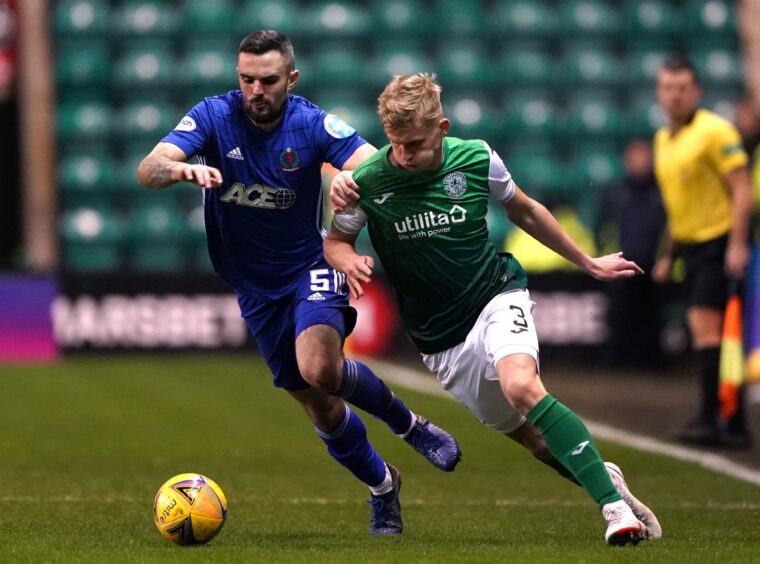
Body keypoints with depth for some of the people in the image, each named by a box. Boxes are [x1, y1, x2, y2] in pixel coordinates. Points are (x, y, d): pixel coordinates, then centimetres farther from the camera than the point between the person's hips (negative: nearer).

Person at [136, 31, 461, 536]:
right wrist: (181, 169, -48)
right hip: (255, 287, 3)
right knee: (320, 407, 7)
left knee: (320, 370, -30)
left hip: (309, 267, -2)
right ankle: (382, 486, 32)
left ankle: (408, 423, -3)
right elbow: (147, 170, -24)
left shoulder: (314, 124, -14)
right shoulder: (214, 117, -12)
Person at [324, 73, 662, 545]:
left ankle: (615, 505, -30)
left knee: (521, 386, -31)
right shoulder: (368, 182, -12)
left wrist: (588, 263, 18)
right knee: (528, 435, 2)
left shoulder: (477, 160, -9)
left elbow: (523, 210, 10)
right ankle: (604, 478, 29)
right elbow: (335, 241, 4)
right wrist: (350, 262, -21)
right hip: (441, 339, 2)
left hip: (496, 295, -2)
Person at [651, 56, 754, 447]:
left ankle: (710, 420, -18)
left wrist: (737, 246, -22)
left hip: (719, 240, -8)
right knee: (703, 332, 6)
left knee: (706, 326, -16)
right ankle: (734, 425, 9)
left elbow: (741, 188, -14)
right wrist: (668, 255, 24)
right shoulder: (663, 138, 14)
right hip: (690, 245, 8)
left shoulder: (714, 130, -11)